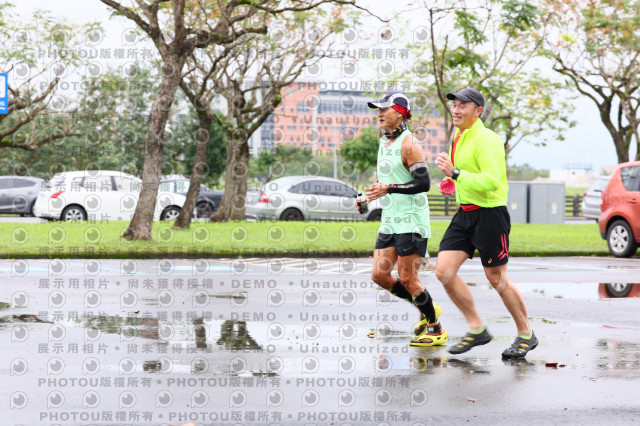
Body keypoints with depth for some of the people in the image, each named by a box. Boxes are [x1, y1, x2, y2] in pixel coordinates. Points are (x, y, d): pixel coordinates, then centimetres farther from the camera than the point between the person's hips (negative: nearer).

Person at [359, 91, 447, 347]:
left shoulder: (408, 144, -13)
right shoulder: (384, 142, 15)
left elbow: (423, 183, -19)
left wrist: (389, 189, -24)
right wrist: (370, 196, 15)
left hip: (410, 221, -9)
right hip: (389, 221, 9)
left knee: (407, 278, -6)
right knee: (379, 275, 5)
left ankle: (436, 330, 8)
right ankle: (425, 309, 22)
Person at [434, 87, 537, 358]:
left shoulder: (485, 140, -16)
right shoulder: (459, 137, 13)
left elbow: (491, 181, -26)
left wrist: (455, 173, -28)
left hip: (489, 214, -9)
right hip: (464, 214, 9)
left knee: (497, 279, 0)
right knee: (444, 271, -3)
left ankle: (526, 335, 18)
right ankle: (476, 330, 8)